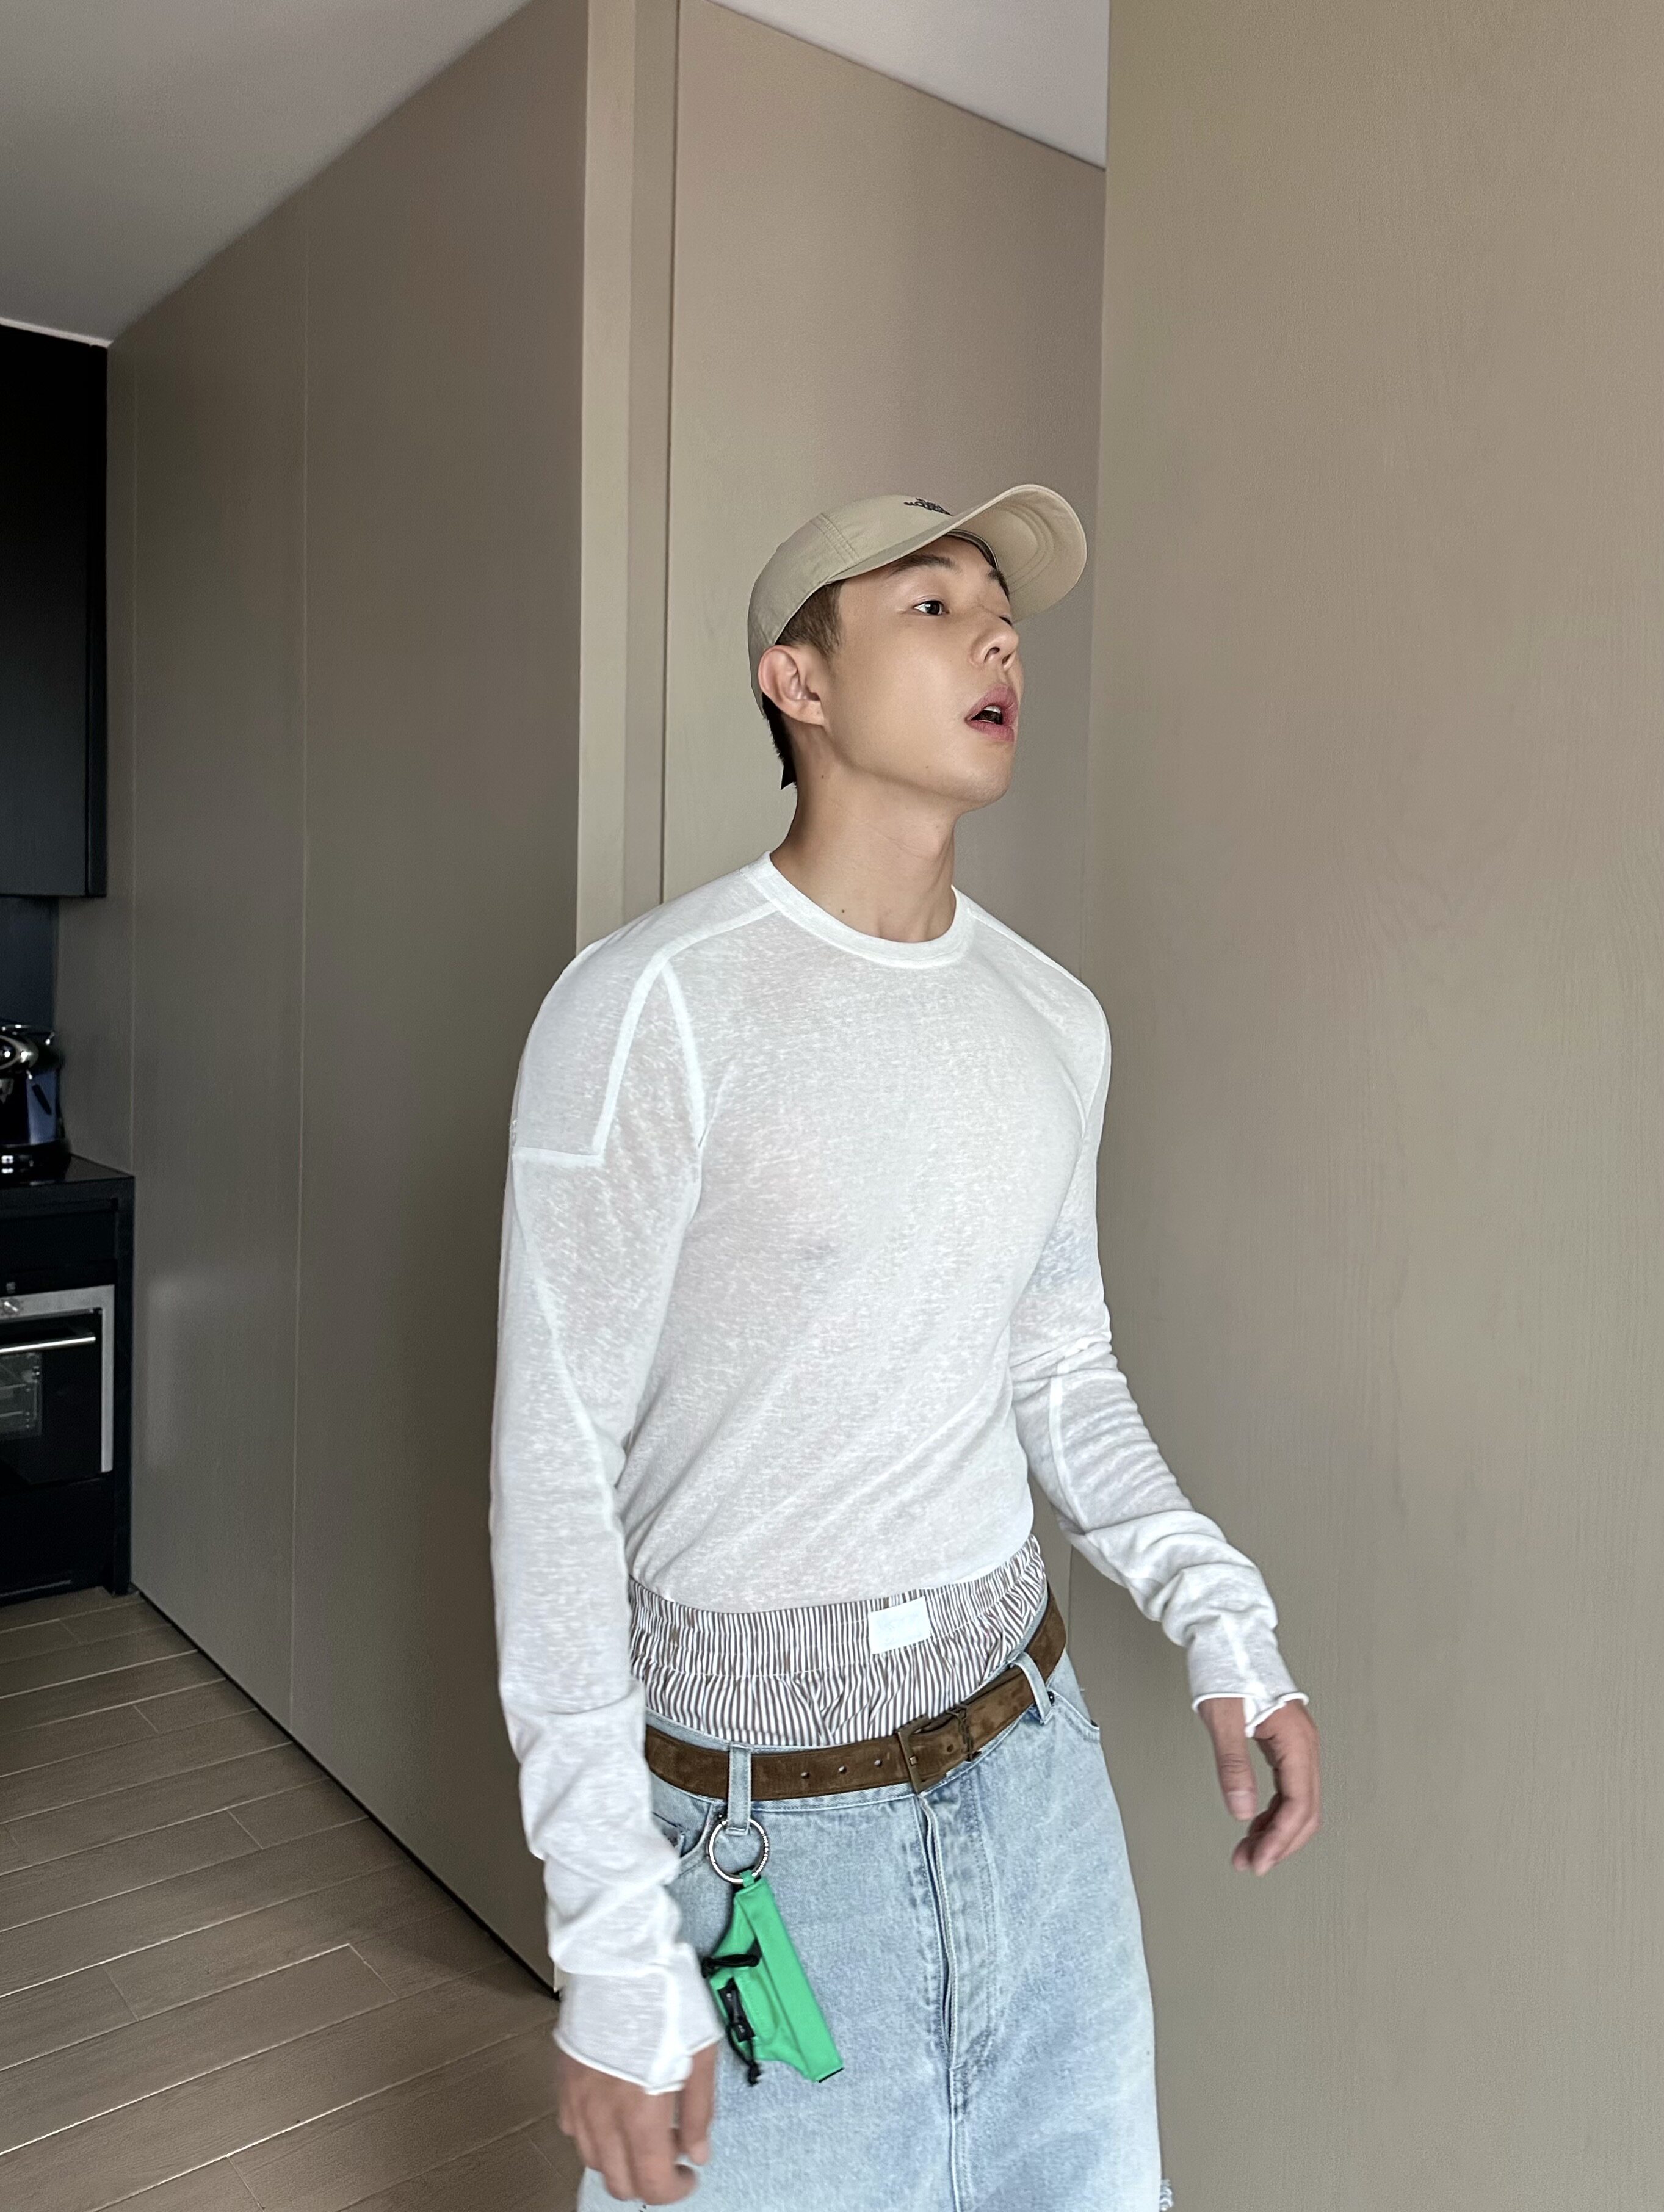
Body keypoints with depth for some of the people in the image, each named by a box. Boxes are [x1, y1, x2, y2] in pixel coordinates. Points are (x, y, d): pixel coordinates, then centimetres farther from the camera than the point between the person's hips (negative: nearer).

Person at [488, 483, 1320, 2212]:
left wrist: (1224, 1622, -1)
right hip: (762, 1813, -5)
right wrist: (615, 1956, -15)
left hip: (1031, 1762, 6)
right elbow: (555, 1473, -16)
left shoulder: (1054, 1021, 3)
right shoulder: (652, 1006, -17)